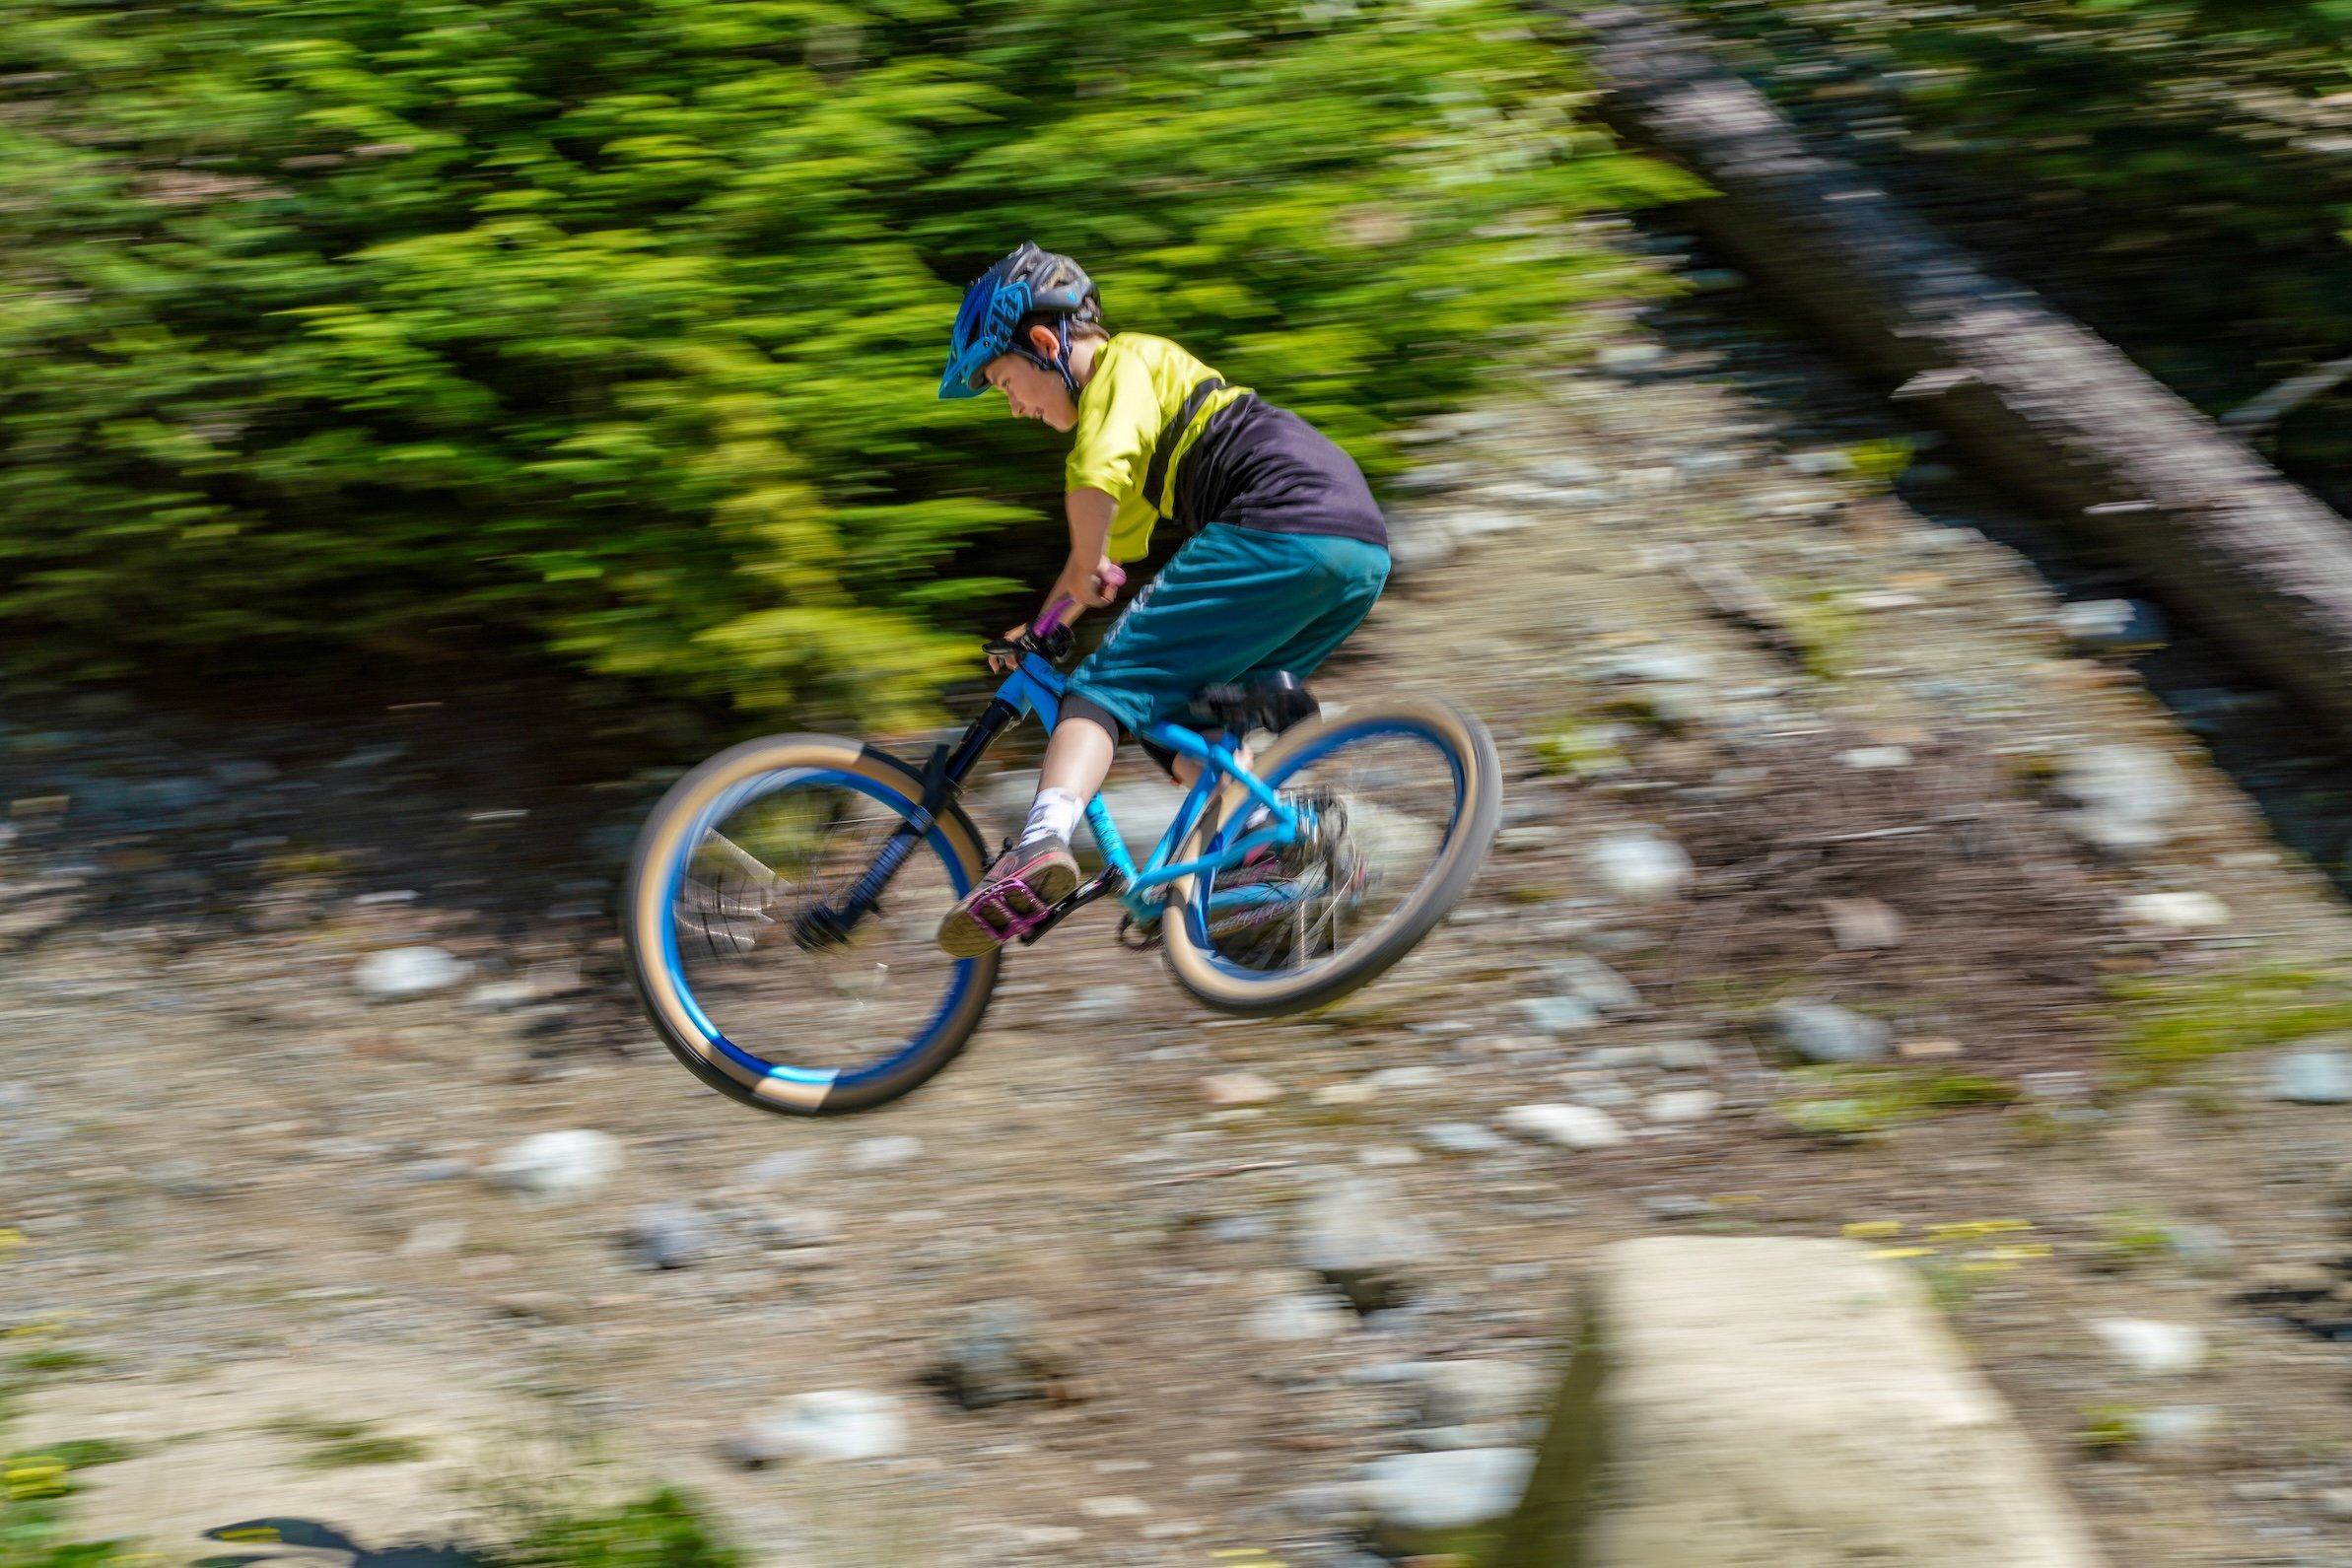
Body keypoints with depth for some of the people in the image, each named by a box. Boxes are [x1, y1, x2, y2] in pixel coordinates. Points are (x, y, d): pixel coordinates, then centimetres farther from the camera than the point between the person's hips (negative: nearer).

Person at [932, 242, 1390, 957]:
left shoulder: (1125, 361, 4)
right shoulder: (1136, 388, 34)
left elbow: (1093, 478, -15)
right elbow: (1112, 542, 39)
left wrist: (1084, 572, 0)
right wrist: (1038, 627, 31)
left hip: (1281, 527, -9)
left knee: (1110, 682, -13)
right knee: (1191, 735, 19)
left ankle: (1043, 843, -33)